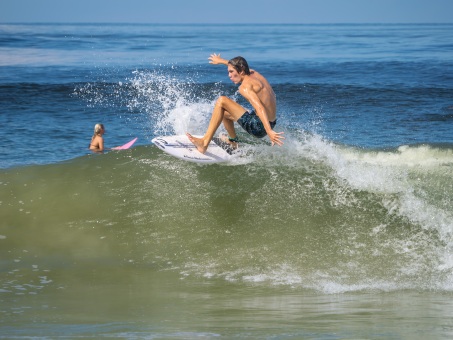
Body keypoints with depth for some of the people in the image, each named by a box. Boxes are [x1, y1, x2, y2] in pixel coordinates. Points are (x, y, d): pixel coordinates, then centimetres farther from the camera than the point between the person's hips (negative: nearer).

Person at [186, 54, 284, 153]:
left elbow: (259, 107, -31)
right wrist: (221, 61, 51)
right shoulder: (253, 73, 11)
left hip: (258, 127, -10)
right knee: (224, 112, 30)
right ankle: (233, 142, 52)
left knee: (222, 101, -16)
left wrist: (269, 131, -43)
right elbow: (236, 66, 34)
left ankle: (204, 143, -19)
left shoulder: (245, 87, -16)